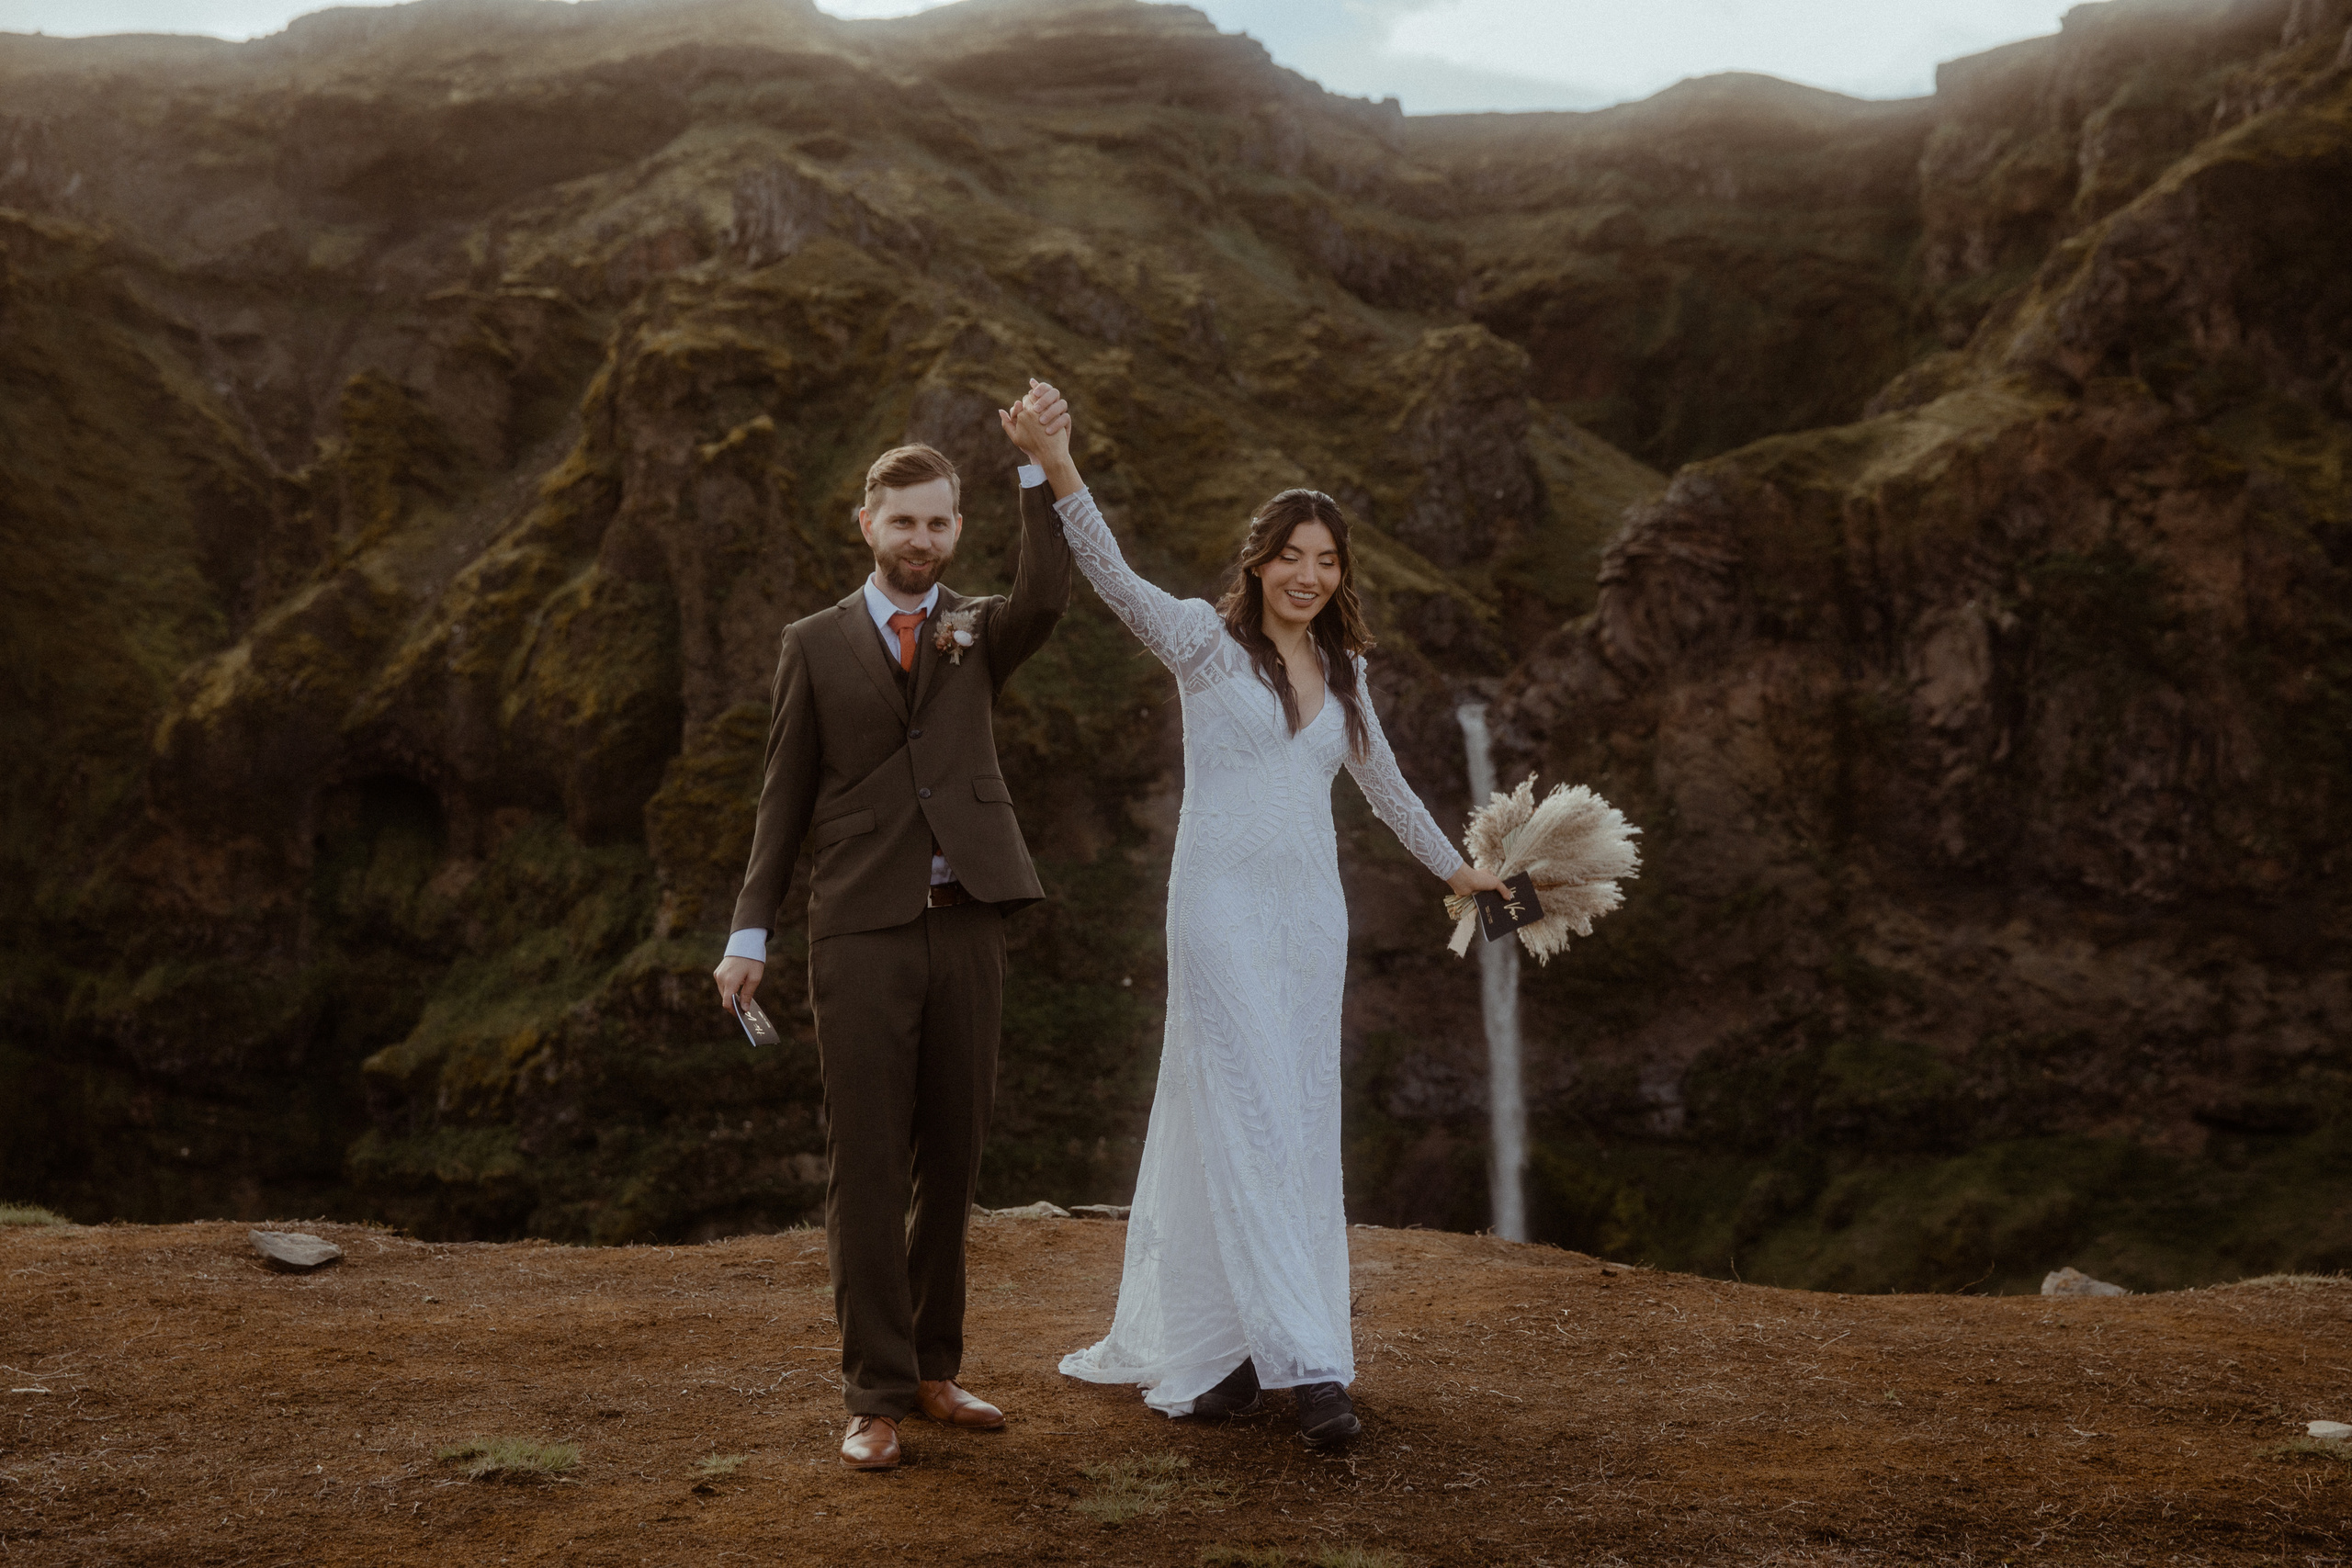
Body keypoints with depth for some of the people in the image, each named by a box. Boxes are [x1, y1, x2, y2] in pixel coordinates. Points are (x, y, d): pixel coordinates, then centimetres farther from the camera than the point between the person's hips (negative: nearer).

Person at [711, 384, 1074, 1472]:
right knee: (867, 1168, -1)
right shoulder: (815, 645, 8)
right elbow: (785, 798, 7)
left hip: (965, 928, 2)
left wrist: (1043, 465, -20)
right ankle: (876, 1395, 4)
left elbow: (1045, 596, -13)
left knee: (950, 1161, 9)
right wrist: (750, 932, 1)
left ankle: (932, 1369, 21)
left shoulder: (979, 632, 11)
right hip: (862, 933, -2)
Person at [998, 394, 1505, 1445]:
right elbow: (1114, 579, -18)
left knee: (1299, 1132, 7)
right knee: (1250, 1122, -9)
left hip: (1310, 913, 6)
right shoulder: (1207, 639, -2)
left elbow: (1383, 783, 28)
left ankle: (1210, 1345, 18)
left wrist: (1455, 867, 37)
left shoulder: (1342, 670, 15)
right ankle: (1305, 1361, -8)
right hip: (1223, 904, -6)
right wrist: (1058, 467, -31)